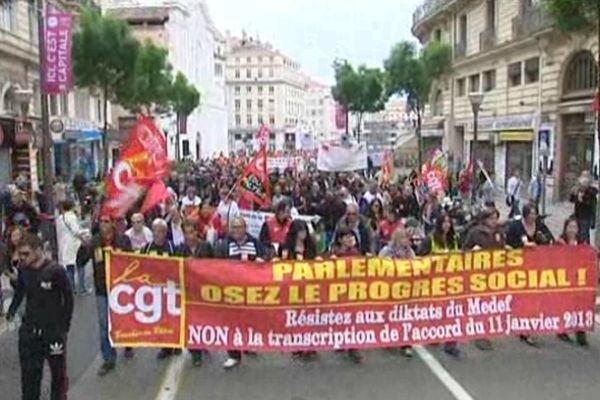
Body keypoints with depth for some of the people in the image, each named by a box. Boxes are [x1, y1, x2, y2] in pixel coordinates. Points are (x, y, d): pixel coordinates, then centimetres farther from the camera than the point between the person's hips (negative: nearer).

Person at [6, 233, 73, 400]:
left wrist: (64, 327, -5)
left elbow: (68, 299, -8)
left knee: (58, 372, 12)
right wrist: (11, 312, -3)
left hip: (53, 331, -4)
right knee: (29, 373, 11)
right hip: (29, 330, 4)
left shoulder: (56, 271, -16)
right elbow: (19, 293, 12)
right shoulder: (24, 271, -2)